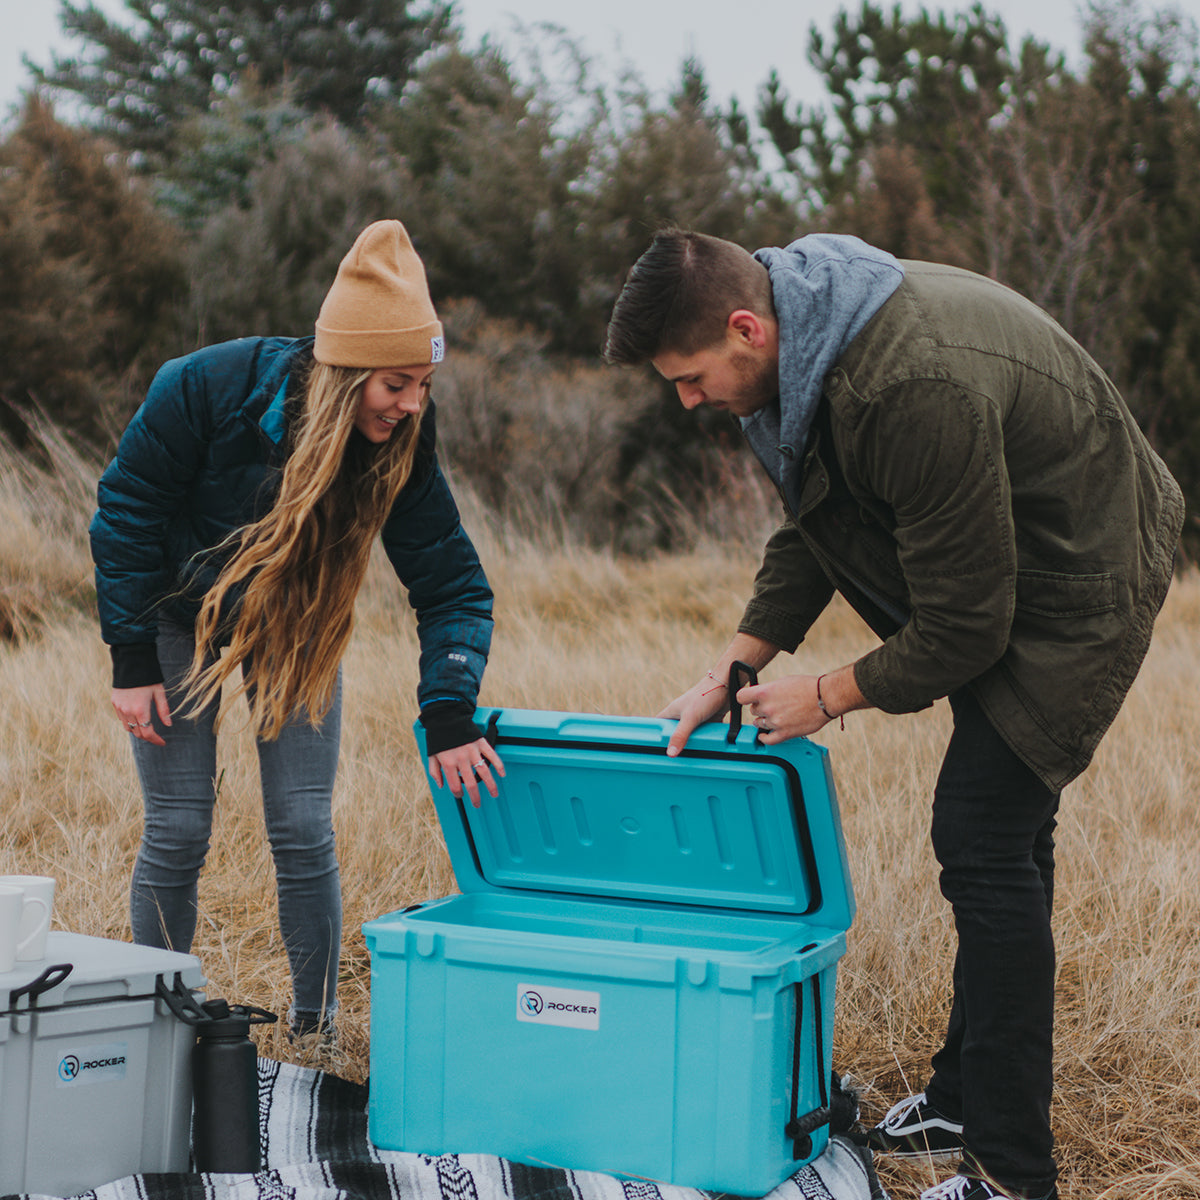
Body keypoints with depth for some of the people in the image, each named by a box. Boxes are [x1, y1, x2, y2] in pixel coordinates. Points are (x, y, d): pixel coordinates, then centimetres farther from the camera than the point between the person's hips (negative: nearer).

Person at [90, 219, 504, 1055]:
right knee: (177, 833, -4)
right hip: (181, 619, -2)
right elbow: (126, 515, -17)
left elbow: (452, 583, -18)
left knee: (303, 832, -6)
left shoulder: (402, 447, -22)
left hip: (297, 632, 2)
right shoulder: (203, 389, -29)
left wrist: (449, 712, -32)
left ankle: (318, 1035, 10)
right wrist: (133, 662, -16)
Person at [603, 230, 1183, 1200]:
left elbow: (964, 623, -28)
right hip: (997, 578, 10)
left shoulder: (916, 391, -36)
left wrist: (831, 696, -14)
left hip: (1078, 583, -10)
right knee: (1002, 832, 17)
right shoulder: (808, 341, -5)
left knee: (984, 842, -13)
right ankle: (970, 1095, 31)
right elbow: (812, 529, 9)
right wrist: (733, 669, 1)